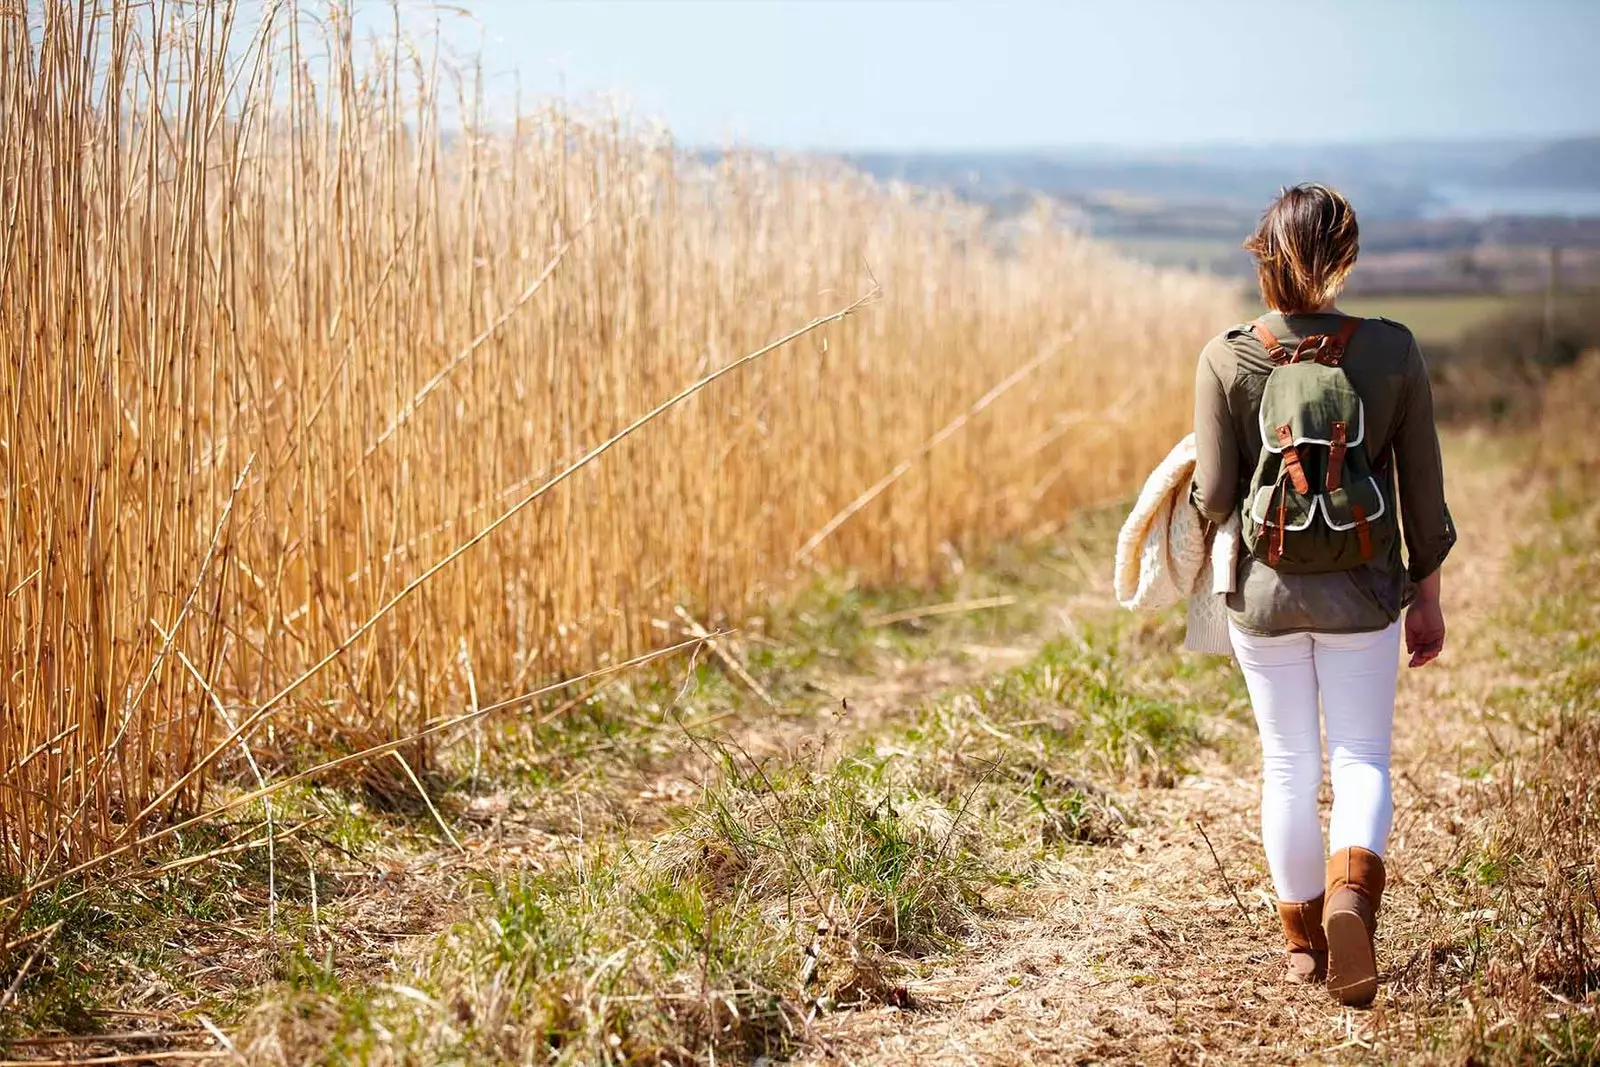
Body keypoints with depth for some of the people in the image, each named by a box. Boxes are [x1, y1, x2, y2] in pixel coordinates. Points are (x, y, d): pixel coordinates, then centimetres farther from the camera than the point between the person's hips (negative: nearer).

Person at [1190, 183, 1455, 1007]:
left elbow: (1214, 498, -10)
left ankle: (1304, 941, 24)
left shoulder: (1225, 359, -11)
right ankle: (1352, 889, -18)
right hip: (1363, 592, 0)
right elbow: (1423, 490, -2)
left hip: (1264, 592, 1)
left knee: (1288, 766, 14)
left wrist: (1198, 477, 13)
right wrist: (1427, 596, 8)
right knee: (1362, 759, 9)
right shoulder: (1392, 350, -8)